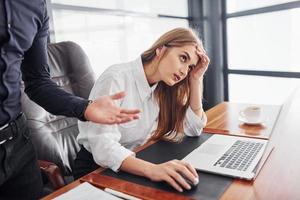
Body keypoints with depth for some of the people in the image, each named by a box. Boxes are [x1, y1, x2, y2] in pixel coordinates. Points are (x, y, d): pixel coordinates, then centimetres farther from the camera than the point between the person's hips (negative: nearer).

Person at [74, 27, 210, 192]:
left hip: (132, 165, 6)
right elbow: (103, 147, -32)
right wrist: (152, 170, -48)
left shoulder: (162, 87, -2)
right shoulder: (116, 79, -24)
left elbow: (194, 129, -1)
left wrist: (196, 79, -9)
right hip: (96, 169, -6)